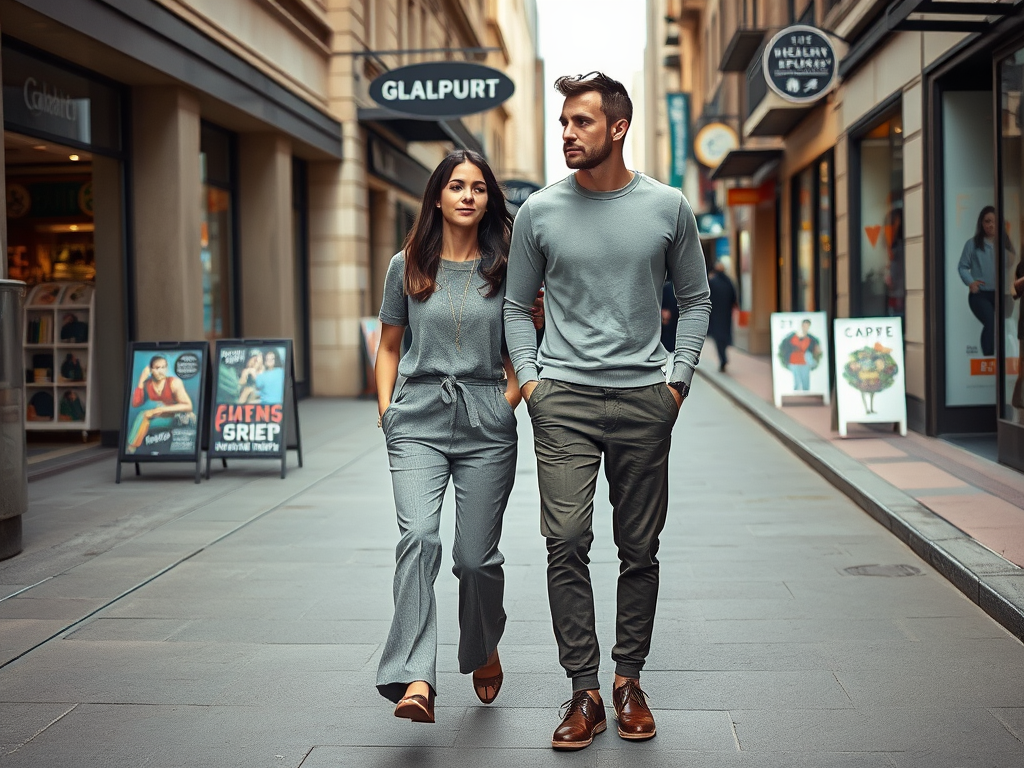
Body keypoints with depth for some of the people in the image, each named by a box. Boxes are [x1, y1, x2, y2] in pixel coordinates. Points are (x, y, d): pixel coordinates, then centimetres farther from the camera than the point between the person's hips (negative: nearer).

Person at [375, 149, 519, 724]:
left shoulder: (505, 268, 6)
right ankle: (416, 681, -28)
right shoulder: (407, 267, 7)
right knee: (419, 536, -21)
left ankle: (484, 651, 32)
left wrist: (509, 401, 3)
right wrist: (386, 408, 5)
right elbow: (389, 347, 16)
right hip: (418, 421, 0)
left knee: (477, 556, 1)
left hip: (486, 424, 0)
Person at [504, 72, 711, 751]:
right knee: (567, 542, -10)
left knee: (640, 549, 6)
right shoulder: (540, 212, 4)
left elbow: (696, 300, 13)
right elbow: (518, 307, 14)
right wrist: (530, 376, 2)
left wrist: (678, 379, 4)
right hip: (563, 398, 0)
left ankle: (629, 681, 20)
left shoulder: (668, 208, 4)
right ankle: (585, 694, -2)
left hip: (644, 398, 1)